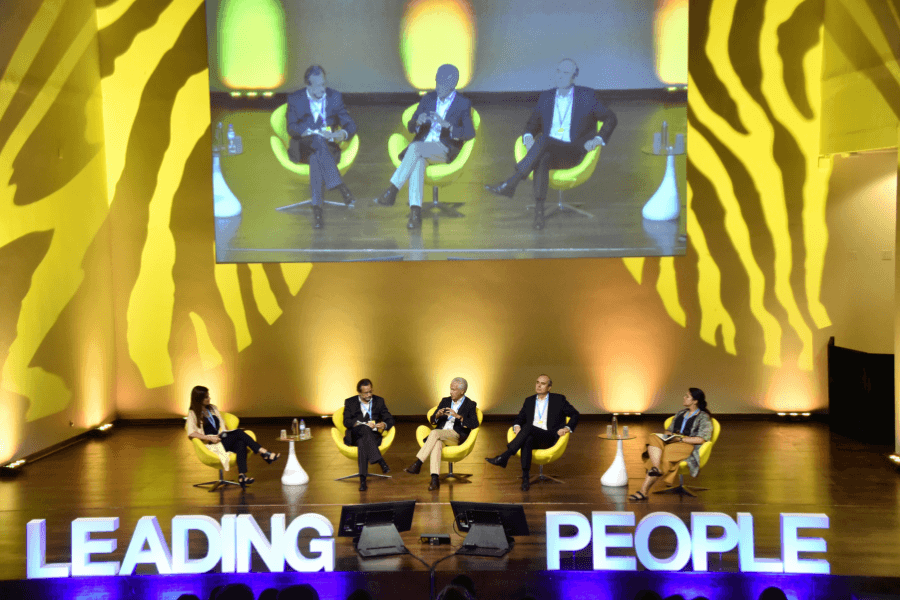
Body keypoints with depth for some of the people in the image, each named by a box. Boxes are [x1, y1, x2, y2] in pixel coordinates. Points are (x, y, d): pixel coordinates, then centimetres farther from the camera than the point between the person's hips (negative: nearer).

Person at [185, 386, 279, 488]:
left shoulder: (212, 408, 22)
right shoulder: (193, 414, 2)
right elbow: (191, 433, -13)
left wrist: (223, 434, 3)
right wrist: (210, 438, -20)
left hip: (221, 439, 6)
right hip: (210, 445, -6)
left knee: (241, 443, -30)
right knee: (239, 433, -27)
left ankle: (242, 476, -45)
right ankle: (265, 453, -29)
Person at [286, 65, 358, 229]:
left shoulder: (335, 97, 7)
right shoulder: (295, 99, 3)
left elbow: (350, 124, 4)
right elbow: (291, 128, -9)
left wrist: (344, 133, -22)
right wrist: (316, 132, -26)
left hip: (328, 147, 1)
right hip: (303, 147, -1)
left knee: (316, 159, -35)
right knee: (318, 141, -37)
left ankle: (317, 209, -40)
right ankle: (340, 186, -45)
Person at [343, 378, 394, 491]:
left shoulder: (379, 401, 14)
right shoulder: (350, 402, 9)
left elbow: (390, 420, 9)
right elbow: (346, 422, -5)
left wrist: (384, 425, -16)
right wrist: (363, 424, -22)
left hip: (372, 436, 1)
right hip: (354, 436, -1)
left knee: (363, 442, -36)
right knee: (365, 429, -37)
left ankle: (363, 480, -46)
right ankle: (381, 462, -49)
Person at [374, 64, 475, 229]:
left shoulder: (463, 103, 4)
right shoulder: (428, 98, 16)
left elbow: (470, 133, -10)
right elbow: (410, 127, 14)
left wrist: (446, 124, -24)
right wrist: (418, 122, -12)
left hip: (445, 149, -3)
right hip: (421, 147, 3)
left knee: (415, 148, -35)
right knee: (417, 163, -35)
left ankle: (392, 191, -37)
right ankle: (415, 213, -48)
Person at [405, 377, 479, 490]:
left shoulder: (470, 405, 7)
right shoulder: (445, 401, 22)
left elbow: (474, 424, -10)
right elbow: (433, 421, 17)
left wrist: (458, 416, -21)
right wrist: (437, 415, -8)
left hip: (457, 435, -3)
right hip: (440, 435, 4)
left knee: (435, 433, -34)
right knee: (436, 443, -35)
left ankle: (418, 464, -34)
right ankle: (435, 479, -47)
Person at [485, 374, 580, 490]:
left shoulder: (559, 399, 14)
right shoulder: (529, 401, 24)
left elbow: (575, 414, 15)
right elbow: (520, 418, 23)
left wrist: (567, 428, -4)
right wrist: (517, 426, -2)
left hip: (549, 438, -3)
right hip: (531, 436, 3)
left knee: (528, 427, -34)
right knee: (527, 441, -38)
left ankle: (504, 457, -44)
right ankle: (525, 478, -44)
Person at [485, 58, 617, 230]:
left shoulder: (587, 95, 11)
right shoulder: (546, 97, 20)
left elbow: (610, 118, 14)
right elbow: (533, 123, 20)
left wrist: (598, 139, -3)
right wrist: (528, 136, -4)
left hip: (573, 153, -3)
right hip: (547, 151, 3)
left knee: (544, 140, -34)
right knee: (541, 160, -37)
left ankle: (510, 184, -40)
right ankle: (539, 212, -44)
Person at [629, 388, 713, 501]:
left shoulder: (704, 417, 5)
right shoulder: (680, 413, 27)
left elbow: (701, 439, -8)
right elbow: (669, 429, 29)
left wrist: (681, 439, -16)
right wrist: (668, 435, 4)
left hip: (689, 445, -6)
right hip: (671, 442, 6)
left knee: (667, 451, -36)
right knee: (654, 438, -28)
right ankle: (656, 468, -51)